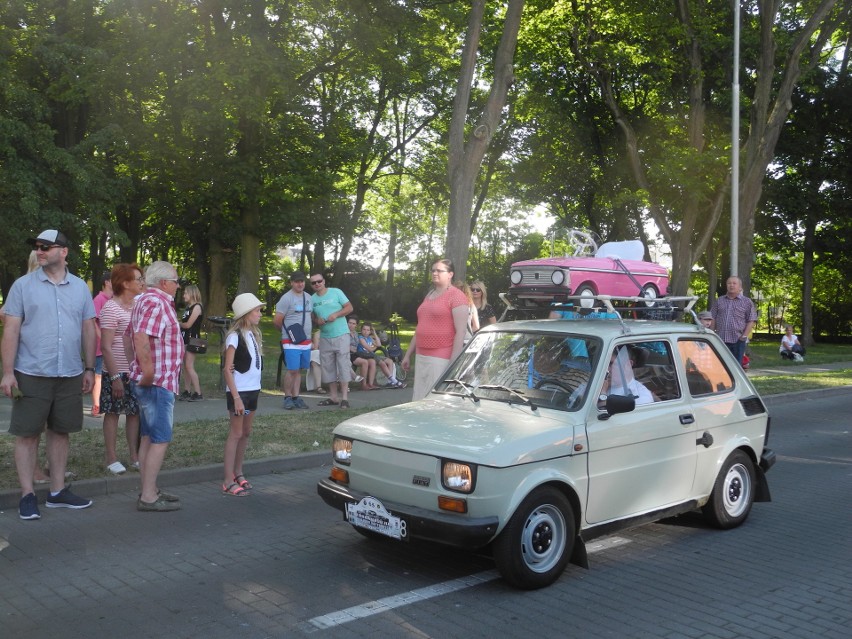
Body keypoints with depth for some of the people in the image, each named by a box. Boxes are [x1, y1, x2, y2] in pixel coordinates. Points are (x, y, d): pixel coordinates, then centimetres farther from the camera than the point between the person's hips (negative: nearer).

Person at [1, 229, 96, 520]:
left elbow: (88, 330, 11)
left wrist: (89, 368, 8)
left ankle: (57, 492, 21)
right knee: (27, 433, 2)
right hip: (31, 375, -3)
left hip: (70, 375, 3)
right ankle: (27, 495, 12)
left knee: (60, 432, 11)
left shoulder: (80, 287, 7)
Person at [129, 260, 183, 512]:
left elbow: (132, 336, 24)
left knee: (149, 437, 14)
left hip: (152, 381, 11)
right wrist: (148, 371, -25)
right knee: (160, 440, -7)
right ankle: (149, 497, -3)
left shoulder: (146, 301, 17)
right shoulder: (156, 303, -16)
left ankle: (149, 491, 20)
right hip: (158, 382, -11)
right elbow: (141, 339, -28)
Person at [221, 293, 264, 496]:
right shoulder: (235, 336, -13)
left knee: (246, 432, 13)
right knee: (236, 433, -4)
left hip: (253, 389, 7)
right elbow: (227, 369, -16)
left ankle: (238, 473, 24)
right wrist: (236, 397, -20)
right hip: (239, 391, -7)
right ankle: (228, 481, 1)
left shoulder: (254, 334, 10)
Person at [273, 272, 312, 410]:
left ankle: (296, 397, 12)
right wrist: (286, 331, 6)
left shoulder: (309, 298, 12)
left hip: (306, 341, 6)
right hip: (291, 341, -6)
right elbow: (277, 320, -9)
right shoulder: (286, 298, -9)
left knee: (299, 370, 8)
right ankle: (288, 398, 2)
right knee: (292, 370, -8)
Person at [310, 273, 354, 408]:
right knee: (328, 367, 7)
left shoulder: (336, 292, -5)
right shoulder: (312, 299, 6)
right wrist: (317, 320, -8)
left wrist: (336, 314, -19)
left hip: (341, 335, -5)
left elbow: (349, 307, -4)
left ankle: (344, 397, -4)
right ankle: (333, 397, 15)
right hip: (324, 337, 5)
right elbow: (312, 316, 15)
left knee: (343, 365, -6)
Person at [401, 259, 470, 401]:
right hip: (421, 357, 8)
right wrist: (408, 354, 21)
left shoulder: (456, 296, -8)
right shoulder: (429, 295, 18)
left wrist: (453, 363, -19)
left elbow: (461, 331, -14)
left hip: (441, 359, -8)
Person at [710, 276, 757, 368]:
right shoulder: (719, 301, 13)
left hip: (738, 340, -2)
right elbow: (712, 319, 13)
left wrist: (744, 336, -9)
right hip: (720, 340, 2)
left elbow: (751, 321, 1)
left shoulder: (747, 302, 6)